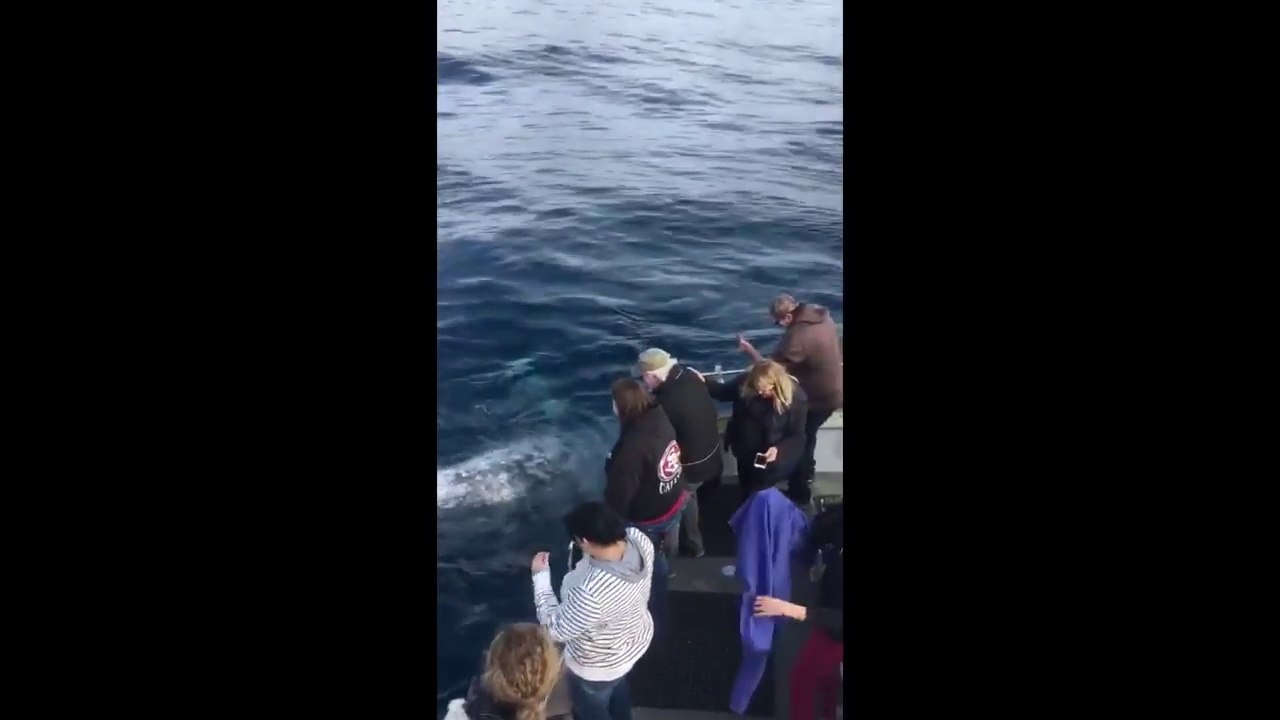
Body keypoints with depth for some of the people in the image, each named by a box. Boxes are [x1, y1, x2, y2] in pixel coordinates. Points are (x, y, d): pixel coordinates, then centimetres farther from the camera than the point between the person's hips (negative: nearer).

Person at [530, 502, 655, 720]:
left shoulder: (591, 592, -46)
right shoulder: (639, 539, -26)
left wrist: (540, 576, -21)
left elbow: (556, 629, -27)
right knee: (616, 686, 38)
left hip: (598, 666, -7)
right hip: (637, 638, 7)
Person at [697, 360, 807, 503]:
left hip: (779, 450, -2)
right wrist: (704, 382, -12)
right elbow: (724, 392, 5)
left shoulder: (794, 396, -20)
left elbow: (797, 436, -13)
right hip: (748, 449, 2)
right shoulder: (745, 382, -15)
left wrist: (778, 449, -30)